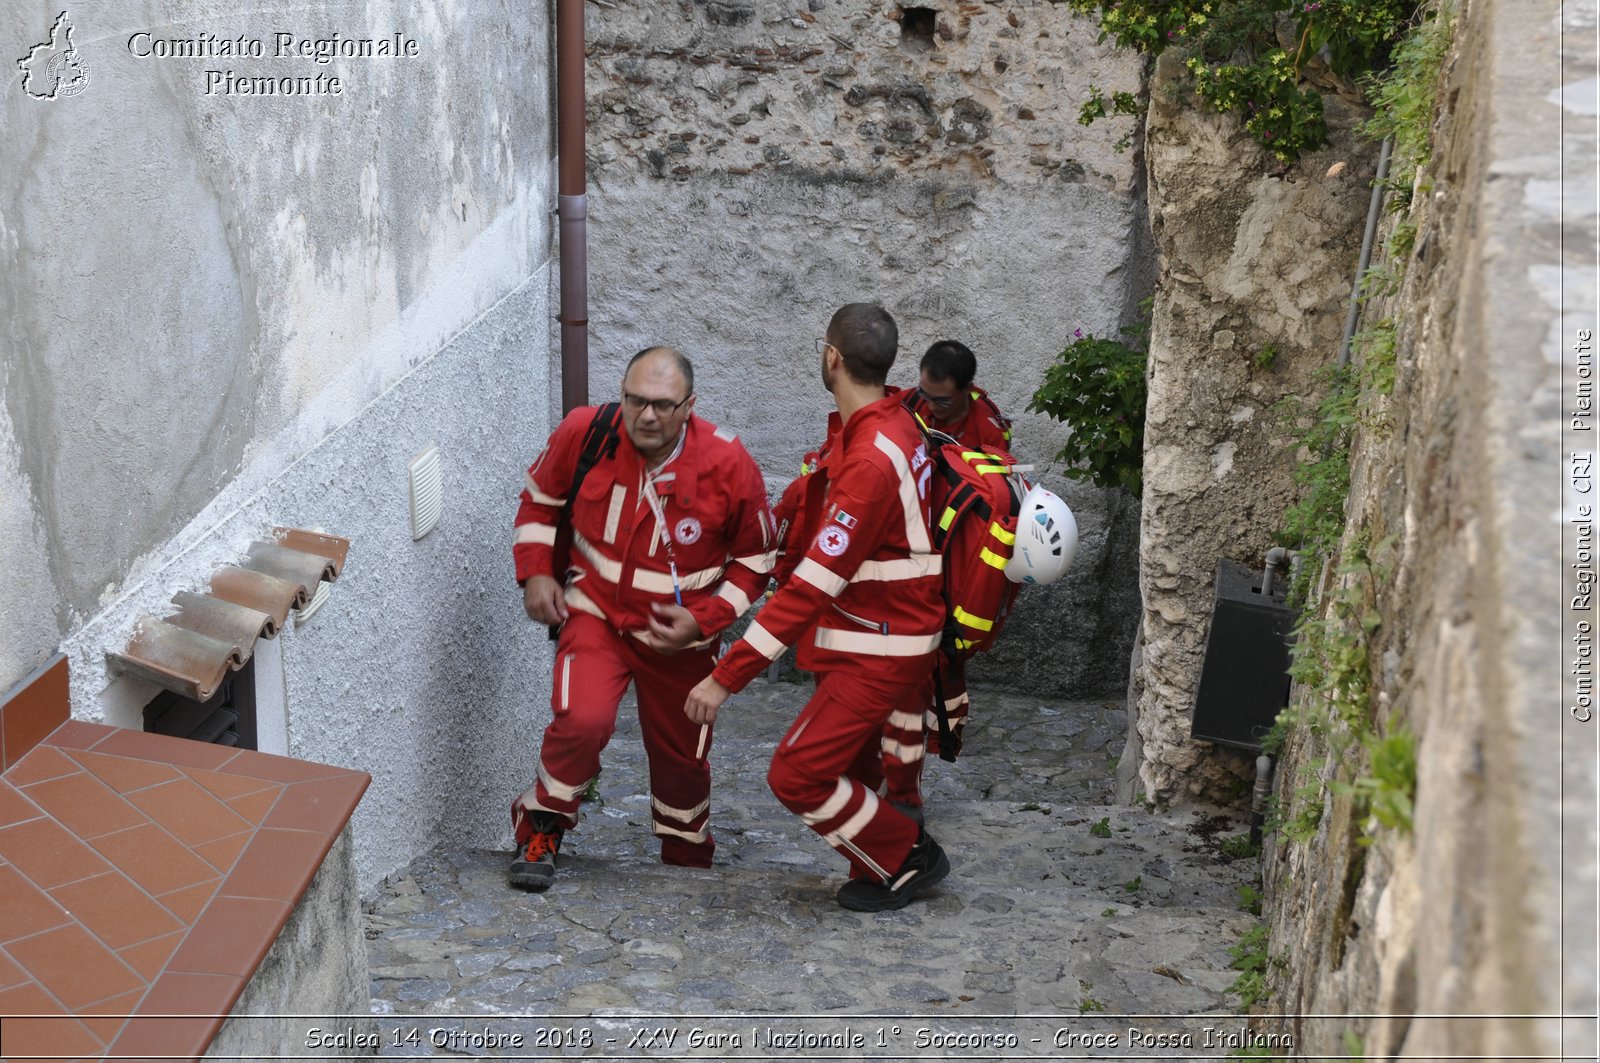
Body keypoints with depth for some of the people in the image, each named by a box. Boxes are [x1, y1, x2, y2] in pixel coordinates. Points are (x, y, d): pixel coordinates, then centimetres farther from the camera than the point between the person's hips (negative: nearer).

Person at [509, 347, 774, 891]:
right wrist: (535, 571, -6)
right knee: (582, 720, -27)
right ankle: (541, 826, 1)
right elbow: (539, 498, 6)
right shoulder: (584, 433, -16)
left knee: (681, 754, 15)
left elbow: (755, 561, -5)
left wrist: (703, 620, -16)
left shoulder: (729, 464, -19)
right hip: (596, 611, -1)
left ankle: (687, 859, 44)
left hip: (680, 635, 1)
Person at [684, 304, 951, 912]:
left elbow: (813, 587, -30)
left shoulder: (870, 462, -28)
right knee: (847, 766, 19)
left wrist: (727, 676, -28)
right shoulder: (893, 424, 4)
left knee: (797, 775, -8)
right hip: (879, 638, 10)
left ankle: (907, 859, 7)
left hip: (878, 653, -10)